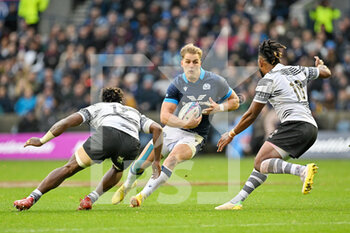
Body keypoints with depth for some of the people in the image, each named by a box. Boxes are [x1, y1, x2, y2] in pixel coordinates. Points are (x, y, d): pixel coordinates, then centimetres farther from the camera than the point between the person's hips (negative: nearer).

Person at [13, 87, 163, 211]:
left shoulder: (96, 108, 35)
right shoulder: (134, 112, 42)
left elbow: (67, 122, 21)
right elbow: (157, 129, 27)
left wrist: (42, 141, 24)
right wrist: (156, 162, 30)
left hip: (108, 133, -2)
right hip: (132, 143, 2)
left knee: (70, 167, 9)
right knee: (117, 170, 35)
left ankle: (32, 199, 4)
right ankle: (90, 199, 19)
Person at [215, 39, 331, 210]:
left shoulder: (268, 80, 0)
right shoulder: (298, 71, 19)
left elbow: (252, 115, 4)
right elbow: (326, 73, 35)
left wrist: (231, 134, 16)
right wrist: (319, 65, 59)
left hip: (294, 125, -9)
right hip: (311, 127, 9)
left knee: (260, 163, -17)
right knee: (261, 163, 12)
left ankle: (303, 171, -38)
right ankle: (237, 201, 7)